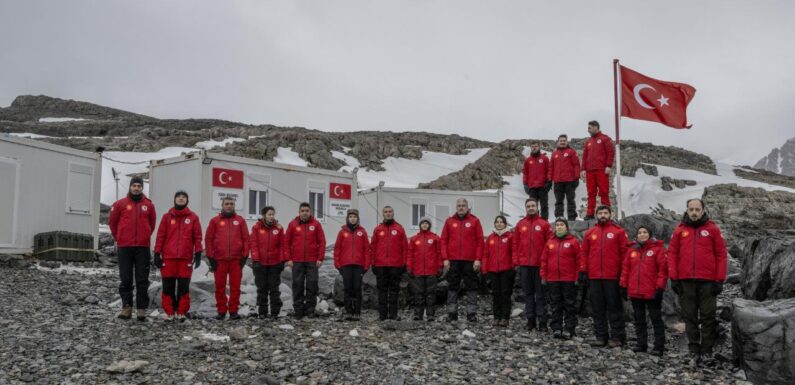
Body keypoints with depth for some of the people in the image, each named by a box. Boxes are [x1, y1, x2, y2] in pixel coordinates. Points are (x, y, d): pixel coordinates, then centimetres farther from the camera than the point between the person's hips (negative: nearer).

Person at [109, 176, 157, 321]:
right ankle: (126, 307, 9)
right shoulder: (120, 204, 3)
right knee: (126, 279, 3)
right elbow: (112, 222, 13)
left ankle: (141, 309, 4)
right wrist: (118, 238, 16)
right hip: (124, 247, 0)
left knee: (142, 280, 1)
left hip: (143, 247, 1)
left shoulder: (148, 205, 6)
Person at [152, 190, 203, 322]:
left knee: (184, 286, 1)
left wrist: (198, 254, -2)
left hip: (186, 258, -1)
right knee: (168, 286, 2)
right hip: (168, 257, 1)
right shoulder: (167, 216, 9)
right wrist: (157, 254, 2)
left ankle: (182, 312, 8)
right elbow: (160, 236, 7)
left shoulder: (193, 217, 7)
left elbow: (197, 237, 5)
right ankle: (169, 312, 9)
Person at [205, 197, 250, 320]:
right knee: (220, 286, 4)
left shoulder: (240, 220, 10)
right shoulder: (215, 221, 8)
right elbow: (208, 239, 6)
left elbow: (246, 239, 8)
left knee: (235, 286, 1)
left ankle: (233, 311, 8)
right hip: (219, 259, 0)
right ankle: (221, 311, 12)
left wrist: (245, 256, 1)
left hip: (236, 259, 0)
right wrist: (211, 257, 0)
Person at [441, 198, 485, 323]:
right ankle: (451, 313, 11)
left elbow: (480, 241, 1)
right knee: (452, 287, 6)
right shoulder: (449, 221, 10)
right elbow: (444, 240, 7)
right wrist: (445, 258, -1)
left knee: (471, 287, 1)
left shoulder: (475, 221, 5)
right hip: (453, 261, 2)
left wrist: (478, 259, -6)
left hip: (470, 261, -2)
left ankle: (472, 313, 6)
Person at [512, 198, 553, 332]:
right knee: (528, 293, 8)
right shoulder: (520, 224, 9)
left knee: (540, 294, 1)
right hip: (524, 265, 3)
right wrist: (516, 261, 3)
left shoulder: (544, 224, 0)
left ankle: (542, 322, 5)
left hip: (539, 265, -3)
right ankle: (530, 319, 15)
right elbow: (515, 244, 9)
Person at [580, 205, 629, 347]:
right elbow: (584, 253, 12)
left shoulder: (619, 231, 2)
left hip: (612, 276, -4)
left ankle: (617, 337, 7)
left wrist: (624, 273, -6)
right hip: (594, 277, 4)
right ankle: (601, 336, 15)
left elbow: (624, 252, -1)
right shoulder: (589, 233, 11)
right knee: (597, 308, 8)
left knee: (614, 307, 1)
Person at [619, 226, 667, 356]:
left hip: (652, 292, -5)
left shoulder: (658, 249, -5)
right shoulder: (632, 250, 10)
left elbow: (663, 269, -9)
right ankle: (641, 344, 21)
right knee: (639, 319, 12)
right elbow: (625, 268, 11)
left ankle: (659, 346, 6)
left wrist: (660, 287, -13)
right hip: (635, 292, 5)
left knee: (656, 319, 2)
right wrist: (623, 286, 7)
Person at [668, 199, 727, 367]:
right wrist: (673, 278, -1)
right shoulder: (679, 230, 7)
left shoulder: (712, 229, 3)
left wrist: (719, 280, -4)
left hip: (708, 281, -2)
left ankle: (706, 352, 9)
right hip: (685, 281, 2)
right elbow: (672, 254, 7)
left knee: (708, 318, 2)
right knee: (690, 318, 6)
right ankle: (694, 353, 12)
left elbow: (721, 254, 2)